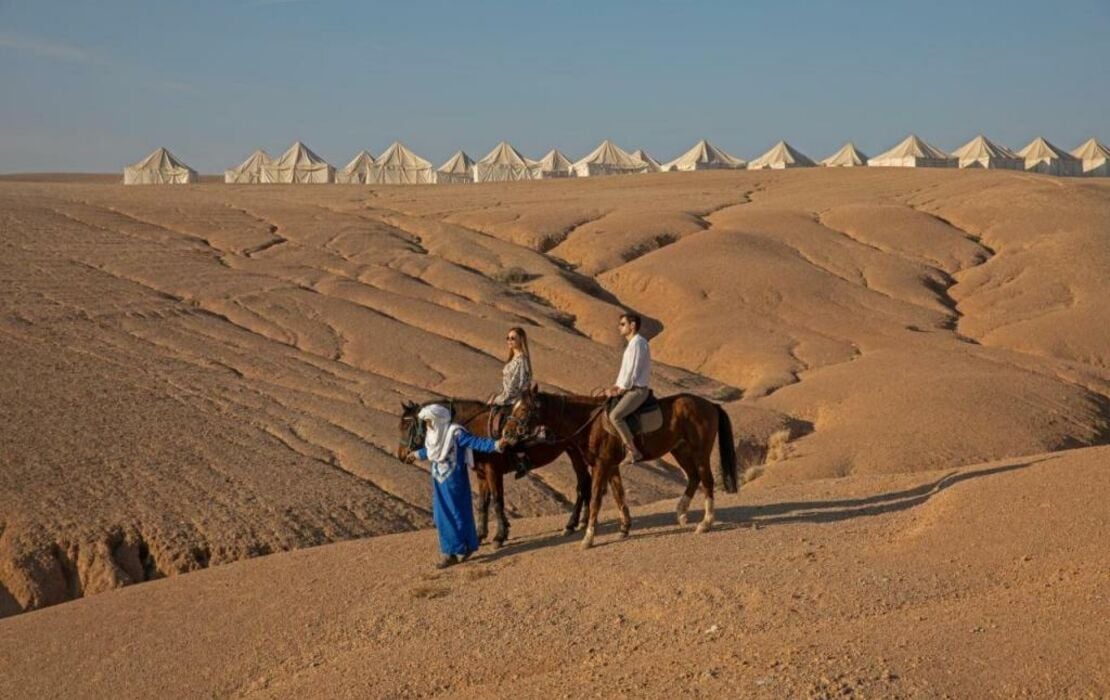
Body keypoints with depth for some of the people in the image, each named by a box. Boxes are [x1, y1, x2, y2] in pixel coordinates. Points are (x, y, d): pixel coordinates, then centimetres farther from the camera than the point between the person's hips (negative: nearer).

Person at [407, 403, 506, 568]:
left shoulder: (455, 433, -18)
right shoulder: (434, 436, 7)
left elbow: (476, 442, -26)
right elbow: (429, 450, 29)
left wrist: (495, 445, -39)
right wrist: (417, 454, 47)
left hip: (454, 481, -8)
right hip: (439, 480, 8)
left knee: (457, 513, -1)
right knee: (442, 516, 9)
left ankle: (463, 548, 9)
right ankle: (450, 553, 17)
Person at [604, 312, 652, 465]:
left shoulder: (637, 344, -16)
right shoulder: (632, 344, 16)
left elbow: (632, 371, -20)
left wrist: (620, 390, -12)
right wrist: (616, 386, 9)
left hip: (637, 390, -11)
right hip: (630, 388, 11)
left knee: (615, 416, -25)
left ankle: (633, 452, -20)